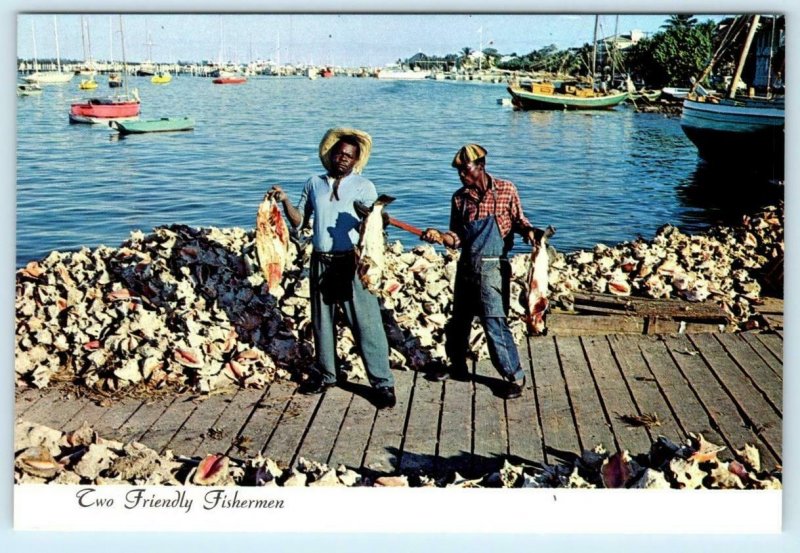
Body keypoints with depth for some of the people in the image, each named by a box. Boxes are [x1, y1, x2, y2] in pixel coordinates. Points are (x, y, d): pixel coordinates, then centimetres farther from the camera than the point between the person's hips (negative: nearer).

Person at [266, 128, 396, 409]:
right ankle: (324, 374, 32)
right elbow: (300, 222, 11)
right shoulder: (314, 184, 10)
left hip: (352, 262, -4)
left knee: (366, 323, -5)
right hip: (321, 262, 4)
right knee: (321, 321, 15)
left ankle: (382, 383, 1)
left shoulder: (364, 187, 0)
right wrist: (285, 201, -4)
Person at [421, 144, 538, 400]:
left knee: (495, 323, -8)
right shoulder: (460, 197, 4)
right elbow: (457, 238, 2)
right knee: (459, 319, 18)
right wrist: (439, 236, -16)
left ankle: (515, 376, 7)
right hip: (466, 267, 5)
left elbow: (517, 220, 5)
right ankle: (457, 365, 38)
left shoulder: (505, 190, -5)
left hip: (492, 268, -5)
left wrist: (528, 230, -16)